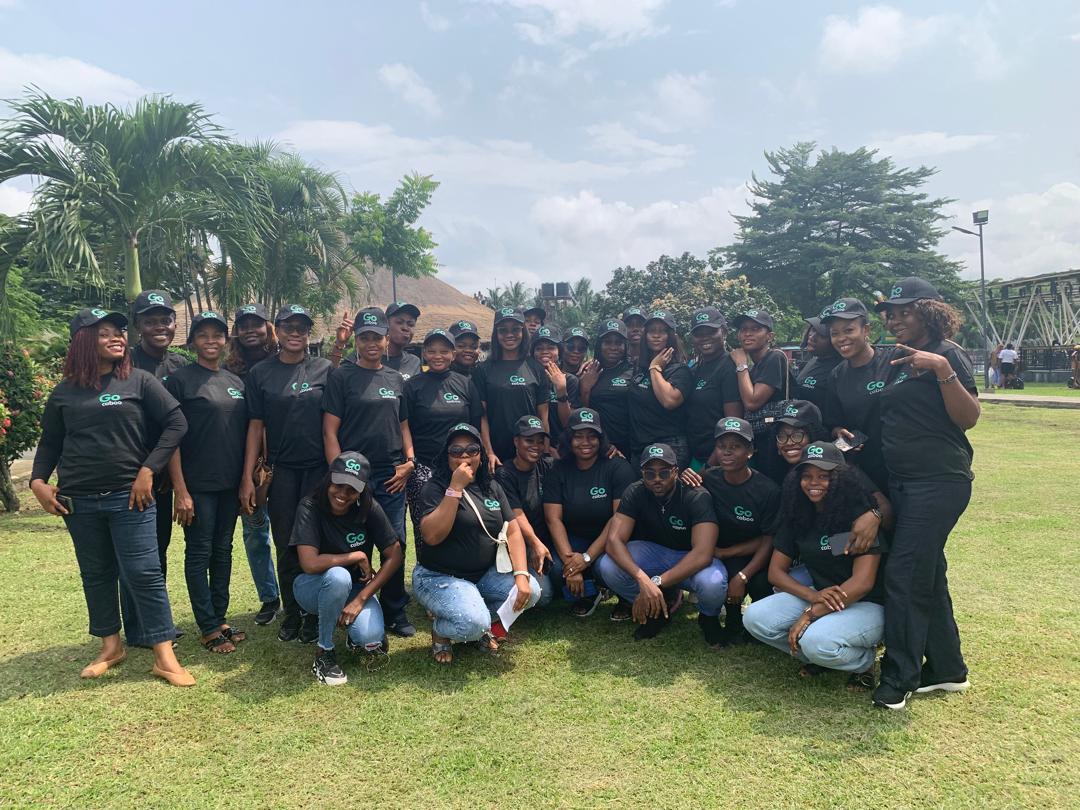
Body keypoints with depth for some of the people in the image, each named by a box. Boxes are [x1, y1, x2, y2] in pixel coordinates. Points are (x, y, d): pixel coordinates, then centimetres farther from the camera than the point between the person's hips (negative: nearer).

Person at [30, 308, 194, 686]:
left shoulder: (139, 381, -1)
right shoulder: (64, 392, 7)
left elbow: (176, 423, -4)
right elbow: (49, 443, 15)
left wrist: (148, 471, -10)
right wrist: (38, 481, -1)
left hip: (129, 497, -3)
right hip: (79, 502, 3)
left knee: (143, 573, -5)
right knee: (96, 575, 12)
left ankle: (164, 655, 2)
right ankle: (111, 645, 28)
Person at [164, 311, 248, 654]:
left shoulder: (235, 381, 10)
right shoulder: (180, 380, -6)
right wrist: (180, 490, -14)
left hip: (231, 484, 5)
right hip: (197, 485, -5)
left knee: (223, 551, 12)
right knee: (199, 554, 3)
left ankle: (220, 619, 23)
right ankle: (209, 628, 12)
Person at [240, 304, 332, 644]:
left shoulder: (325, 369, 3)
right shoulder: (260, 373, 5)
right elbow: (256, 427, 4)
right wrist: (247, 478, -1)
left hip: (320, 469, -1)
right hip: (281, 472, 1)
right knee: (286, 546, 8)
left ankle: (314, 616, 19)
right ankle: (291, 615, 23)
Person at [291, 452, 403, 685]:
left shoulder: (370, 509, -13)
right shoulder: (310, 507, -21)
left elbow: (395, 556, -13)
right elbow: (310, 564, -32)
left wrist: (361, 599, -19)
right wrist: (358, 557, -22)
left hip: (355, 587, 2)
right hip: (313, 587, -2)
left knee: (370, 640, -27)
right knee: (338, 576, -38)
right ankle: (324, 652, -14)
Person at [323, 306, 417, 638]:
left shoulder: (396, 379, 13)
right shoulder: (341, 376, 0)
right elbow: (330, 430, -4)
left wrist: (410, 460, 3)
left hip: (392, 475, 4)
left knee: (396, 543, 6)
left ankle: (396, 612, 20)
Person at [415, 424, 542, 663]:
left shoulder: (492, 487, 7)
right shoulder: (435, 488, -9)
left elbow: (513, 531, 2)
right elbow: (431, 536, -24)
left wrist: (522, 575, -13)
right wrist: (456, 488, -25)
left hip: (485, 573, 6)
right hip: (440, 576, -6)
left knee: (530, 591, -17)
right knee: (473, 624, -30)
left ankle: (482, 624, 10)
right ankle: (440, 631, 6)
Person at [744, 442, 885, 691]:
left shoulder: (859, 514, -15)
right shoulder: (796, 515, 1)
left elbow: (863, 582, -21)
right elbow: (776, 571, 1)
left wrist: (810, 614, -24)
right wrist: (813, 595, -19)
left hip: (866, 605, -5)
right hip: (817, 597, 5)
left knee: (817, 640, -35)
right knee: (755, 618, -18)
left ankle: (865, 661, -1)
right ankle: (818, 657, 4)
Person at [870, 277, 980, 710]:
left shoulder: (947, 354, -10)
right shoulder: (900, 359, 14)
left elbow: (968, 418, -18)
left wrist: (943, 369, -27)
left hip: (938, 480, -8)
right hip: (902, 480, 9)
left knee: (904, 574, -7)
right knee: (928, 576, 14)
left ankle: (898, 680, 3)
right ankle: (947, 670, 26)